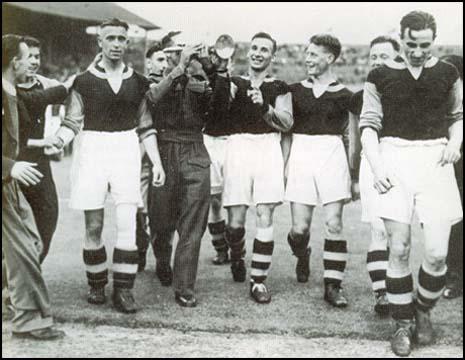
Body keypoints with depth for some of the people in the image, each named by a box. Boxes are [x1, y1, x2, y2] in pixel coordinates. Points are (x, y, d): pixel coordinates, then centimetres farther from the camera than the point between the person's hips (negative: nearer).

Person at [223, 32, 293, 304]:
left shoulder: (280, 88, 15)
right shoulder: (236, 82, 16)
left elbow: (287, 123, 1)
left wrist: (265, 107, -14)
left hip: (268, 147, 0)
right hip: (238, 146, 0)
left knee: (265, 218, -7)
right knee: (236, 221, -4)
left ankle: (259, 280, 2)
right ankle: (237, 256, 28)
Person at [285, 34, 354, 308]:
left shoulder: (344, 95, 4)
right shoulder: (295, 90, 10)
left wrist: (354, 177, 4)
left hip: (332, 155, -1)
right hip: (301, 154, 1)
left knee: (334, 224, -6)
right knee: (300, 228, -2)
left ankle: (333, 285, 3)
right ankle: (302, 255, 32)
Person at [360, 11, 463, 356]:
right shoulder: (380, 76, 6)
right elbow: (369, 123, 5)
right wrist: (376, 165, -7)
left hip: (435, 159, 1)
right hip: (394, 157, -1)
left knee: (437, 253, -5)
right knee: (399, 250, -4)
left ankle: (423, 311, 22)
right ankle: (403, 324, 13)